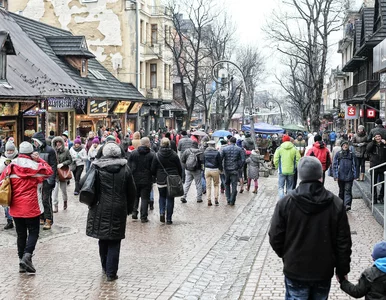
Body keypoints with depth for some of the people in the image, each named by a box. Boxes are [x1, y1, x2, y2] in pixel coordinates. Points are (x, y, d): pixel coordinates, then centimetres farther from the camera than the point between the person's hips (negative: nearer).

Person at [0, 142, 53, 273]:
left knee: (21, 234, 13)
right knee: (33, 232, 4)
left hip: (16, 207, 4)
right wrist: (39, 159, 4)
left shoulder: (11, 166, 0)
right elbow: (49, 171, 5)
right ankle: (27, 256, -16)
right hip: (31, 207, -4)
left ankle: (21, 260, 14)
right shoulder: (35, 166, -10)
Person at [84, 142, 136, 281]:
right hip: (118, 210, 0)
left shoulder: (96, 168, -4)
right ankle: (111, 272, 2)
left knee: (103, 239, 15)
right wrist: (129, 208, 15)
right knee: (114, 241, 4)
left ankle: (105, 268, 27)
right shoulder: (125, 169, 0)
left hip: (100, 209, 1)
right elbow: (132, 191, 4)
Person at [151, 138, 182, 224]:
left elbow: (153, 169, -1)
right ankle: (169, 219, 7)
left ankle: (162, 212, -2)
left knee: (162, 197, 20)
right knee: (170, 199, 7)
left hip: (161, 180, 0)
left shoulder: (157, 156, -5)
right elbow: (180, 168, 2)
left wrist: (156, 176, 17)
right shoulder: (174, 155, -3)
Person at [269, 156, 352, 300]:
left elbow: (275, 237, -6)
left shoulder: (285, 203, -12)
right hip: (324, 271, 1)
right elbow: (344, 242, -4)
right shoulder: (336, 204, -8)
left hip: (295, 270, -1)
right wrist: (342, 270, 7)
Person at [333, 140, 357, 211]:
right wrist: (335, 175, -3)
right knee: (341, 191, 12)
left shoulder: (351, 154, 5)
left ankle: (347, 204, -18)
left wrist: (354, 175, 3)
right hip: (341, 176, 1)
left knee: (348, 191, -10)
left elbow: (354, 165, 9)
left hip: (349, 176, -1)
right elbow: (335, 165, 4)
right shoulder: (338, 154, 4)